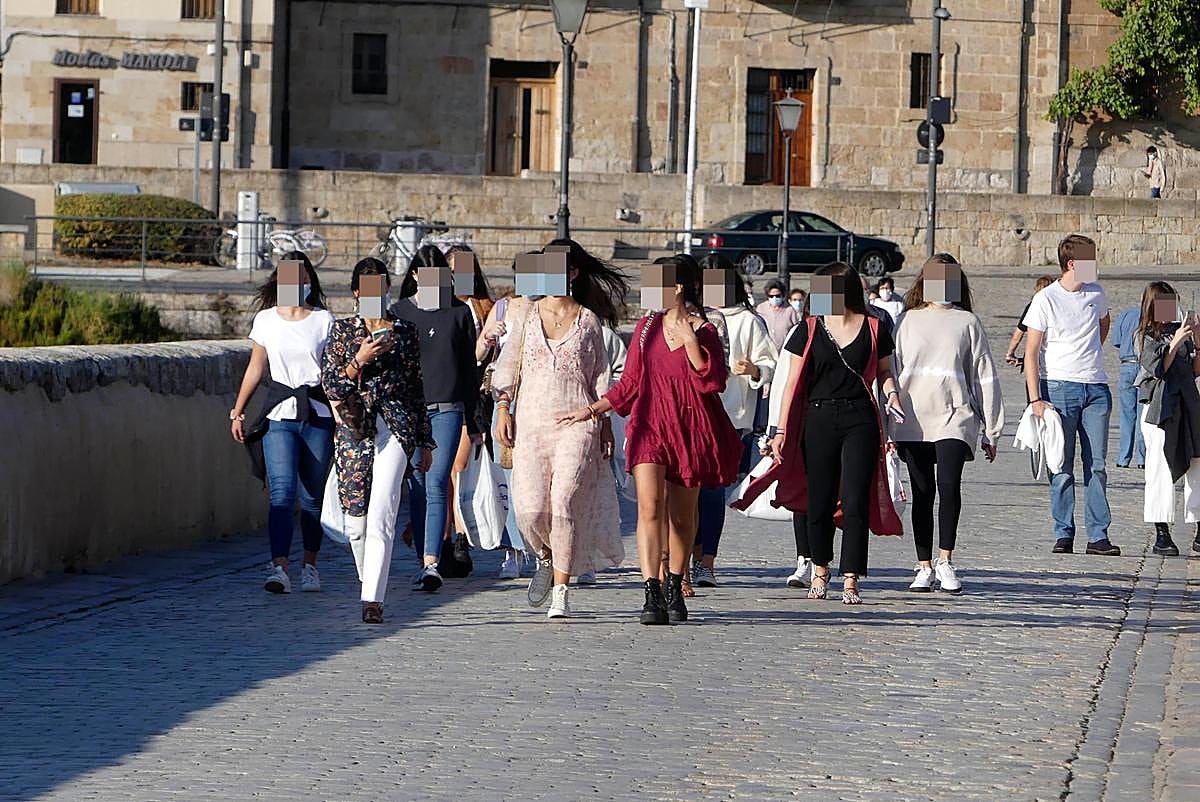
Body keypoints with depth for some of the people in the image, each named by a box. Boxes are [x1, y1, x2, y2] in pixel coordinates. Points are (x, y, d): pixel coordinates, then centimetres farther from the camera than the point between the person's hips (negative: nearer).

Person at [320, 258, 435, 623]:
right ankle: (369, 581, 31)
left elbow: (416, 387, 13)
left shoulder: (405, 331, 8)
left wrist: (425, 441, 15)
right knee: (356, 516, 6)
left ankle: (373, 600, -20)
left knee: (381, 514, -15)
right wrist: (359, 361, -16)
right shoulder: (342, 330, 6)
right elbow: (330, 383, 1)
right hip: (354, 428, 1)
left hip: (396, 428, -1)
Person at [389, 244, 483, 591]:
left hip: (447, 410, -1)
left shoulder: (459, 312, 7)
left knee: (436, 486, -13)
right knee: (417, 490, 3)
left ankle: (431, 563, -21)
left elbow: (469, 368, 11)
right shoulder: (398, 312, 7)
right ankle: (424, 562, 12)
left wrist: (473, 419, 10)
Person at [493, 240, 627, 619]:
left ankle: (561, 592, -4)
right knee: (530, 508, -9)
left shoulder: (588, 320, 7)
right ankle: (545, 559, 23)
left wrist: (605, 425, 8)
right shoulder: (526, 314, 11)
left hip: (576, 421, -2)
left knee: (564, 504, -12)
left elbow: (600, 376, 11)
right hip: (531, 421, 2)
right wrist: (503, 409, 1)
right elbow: (508, 364, 12)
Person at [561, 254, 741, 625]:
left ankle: (675, 588, 28)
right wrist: (593, 409, 8)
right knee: (650, 506, -16)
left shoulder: (704, 331, -1)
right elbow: (631, 383, 15)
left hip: (689, 428, -1)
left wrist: (689, 339, -19)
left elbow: (712, 381, -14)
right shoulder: (647, 327, 10)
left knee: (682, 515, 9)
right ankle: (652, 595, -22)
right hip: (650, 425, 1)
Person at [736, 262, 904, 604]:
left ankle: (850, 580, -9)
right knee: (820, 501, 5)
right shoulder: (809, 330, 6)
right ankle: (820, 571, 25)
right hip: (819, 419, 1)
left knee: (855, 501, -10)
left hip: (860, 421, -1)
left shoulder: (873, 329, 5)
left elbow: (885, 372, 18)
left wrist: (892, 393, -4)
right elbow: (794, 383, 6)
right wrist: (781, 430, 3)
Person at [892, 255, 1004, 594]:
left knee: (949, 485, -19)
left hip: (954, 416, -2)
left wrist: (991, 431, 8)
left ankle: (946, 562, -9)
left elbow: (984, 376, 10)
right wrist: (888, 425, 10)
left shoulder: (967, 323, 8)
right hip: (913, 419, 2)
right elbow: (893, 370, 16)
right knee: (922, 493, 2)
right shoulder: (910, 321, 13)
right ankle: (924, 567, 9)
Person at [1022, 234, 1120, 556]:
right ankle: (1063, 535, 4)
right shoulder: (1046, 299, -6)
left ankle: (1098, 535, 3)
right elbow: (1031, 352, -6)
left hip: (1096, 388, 4)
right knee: (1062, 466, -2)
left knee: (1097, 465, 1)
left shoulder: (1096, 295, 9)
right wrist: (1035, 399, -14)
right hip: (1059, 387, -4)